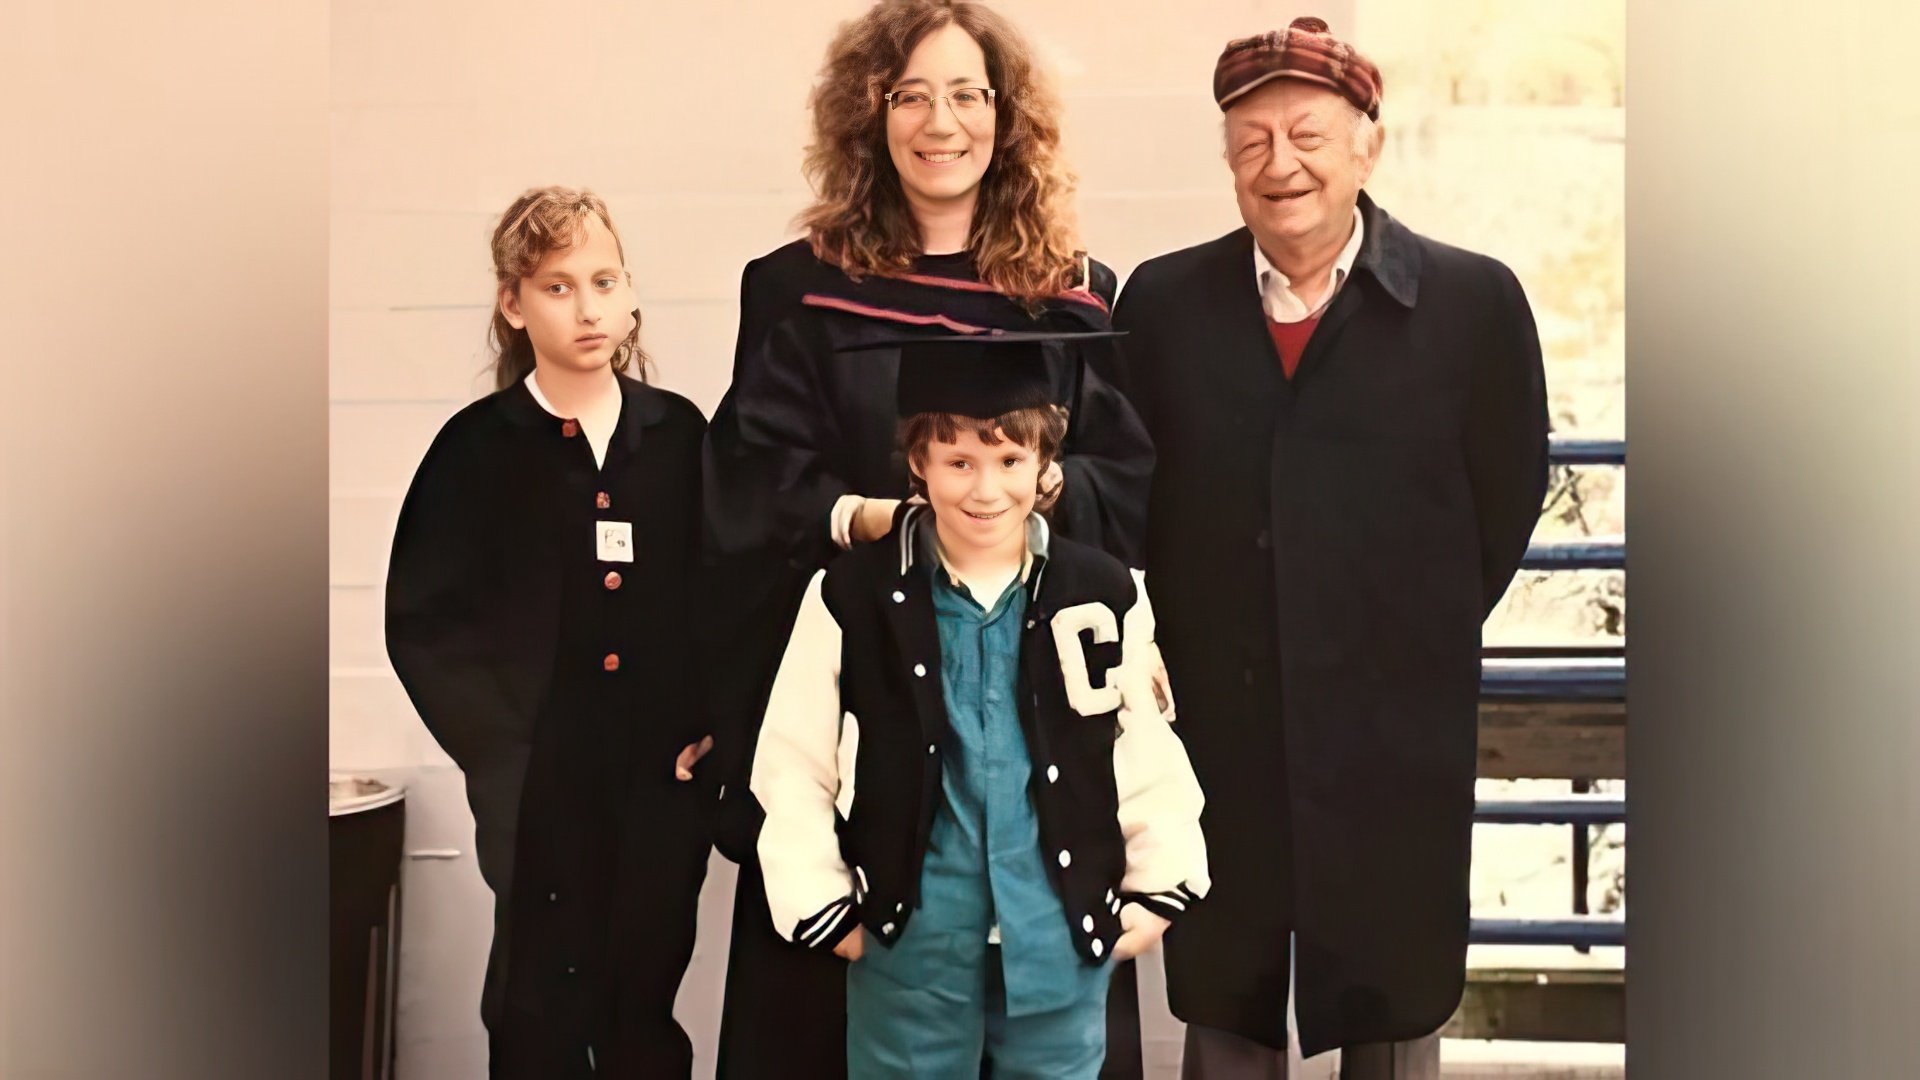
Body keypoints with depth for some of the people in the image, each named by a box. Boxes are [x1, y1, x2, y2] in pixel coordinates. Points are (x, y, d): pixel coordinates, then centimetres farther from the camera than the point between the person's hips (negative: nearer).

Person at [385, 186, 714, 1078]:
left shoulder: (678, 433, 6)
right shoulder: (479, 446, -1)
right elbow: (422, 621, -1)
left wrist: (714, 728, 0)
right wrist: (500, 745, -9)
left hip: (665, 779, 2)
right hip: (540, 789, -2)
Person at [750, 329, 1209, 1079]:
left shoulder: (1103, 595, -2)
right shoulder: (850, 596, -7)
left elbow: (1149, 752, 6)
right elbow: (793, 763, -3)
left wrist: (1160, 888, 4)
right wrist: (824, 905, -4)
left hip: (1063, 944, 2)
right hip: (909, 944, -1)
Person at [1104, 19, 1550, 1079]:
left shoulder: (1474, 301, -5)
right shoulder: (1162, 301, -1)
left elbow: (1507, 494, 3)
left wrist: (1419, 642, 5)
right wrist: (1181, 649, 4)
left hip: (1397, 743, -1)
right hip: (1215, 736, 1)